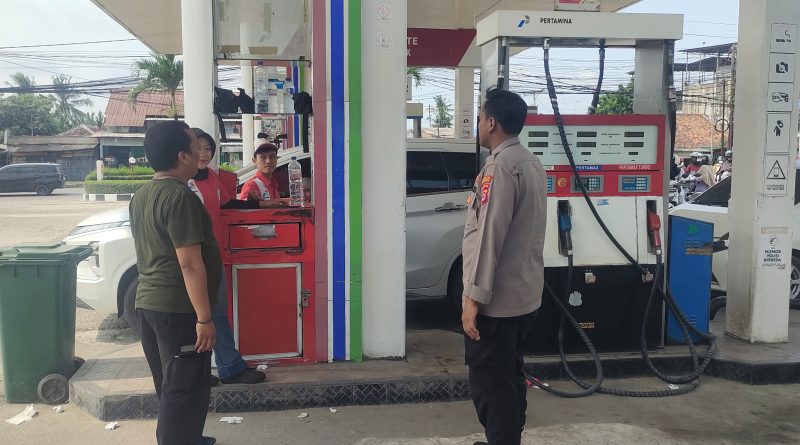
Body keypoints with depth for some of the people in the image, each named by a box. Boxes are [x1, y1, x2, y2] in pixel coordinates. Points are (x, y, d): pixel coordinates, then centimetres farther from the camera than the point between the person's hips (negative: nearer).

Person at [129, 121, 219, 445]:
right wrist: (204, 318, -20)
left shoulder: (141, 195, 11)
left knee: (170, 385, 20)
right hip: (177, 309, -10)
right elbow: (190, 263, -23)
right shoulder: (179, 196, -19)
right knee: (186, 388, 0)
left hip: (148, 303, 10)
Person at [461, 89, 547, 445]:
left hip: (497, 298, -10)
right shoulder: (531, 163, 13)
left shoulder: (501, 165, -16)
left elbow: (490, 234, -21)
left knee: (489, 384, -1)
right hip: (524, 293, 10)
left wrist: (474, 296, -20)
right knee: (509, 378, 19)